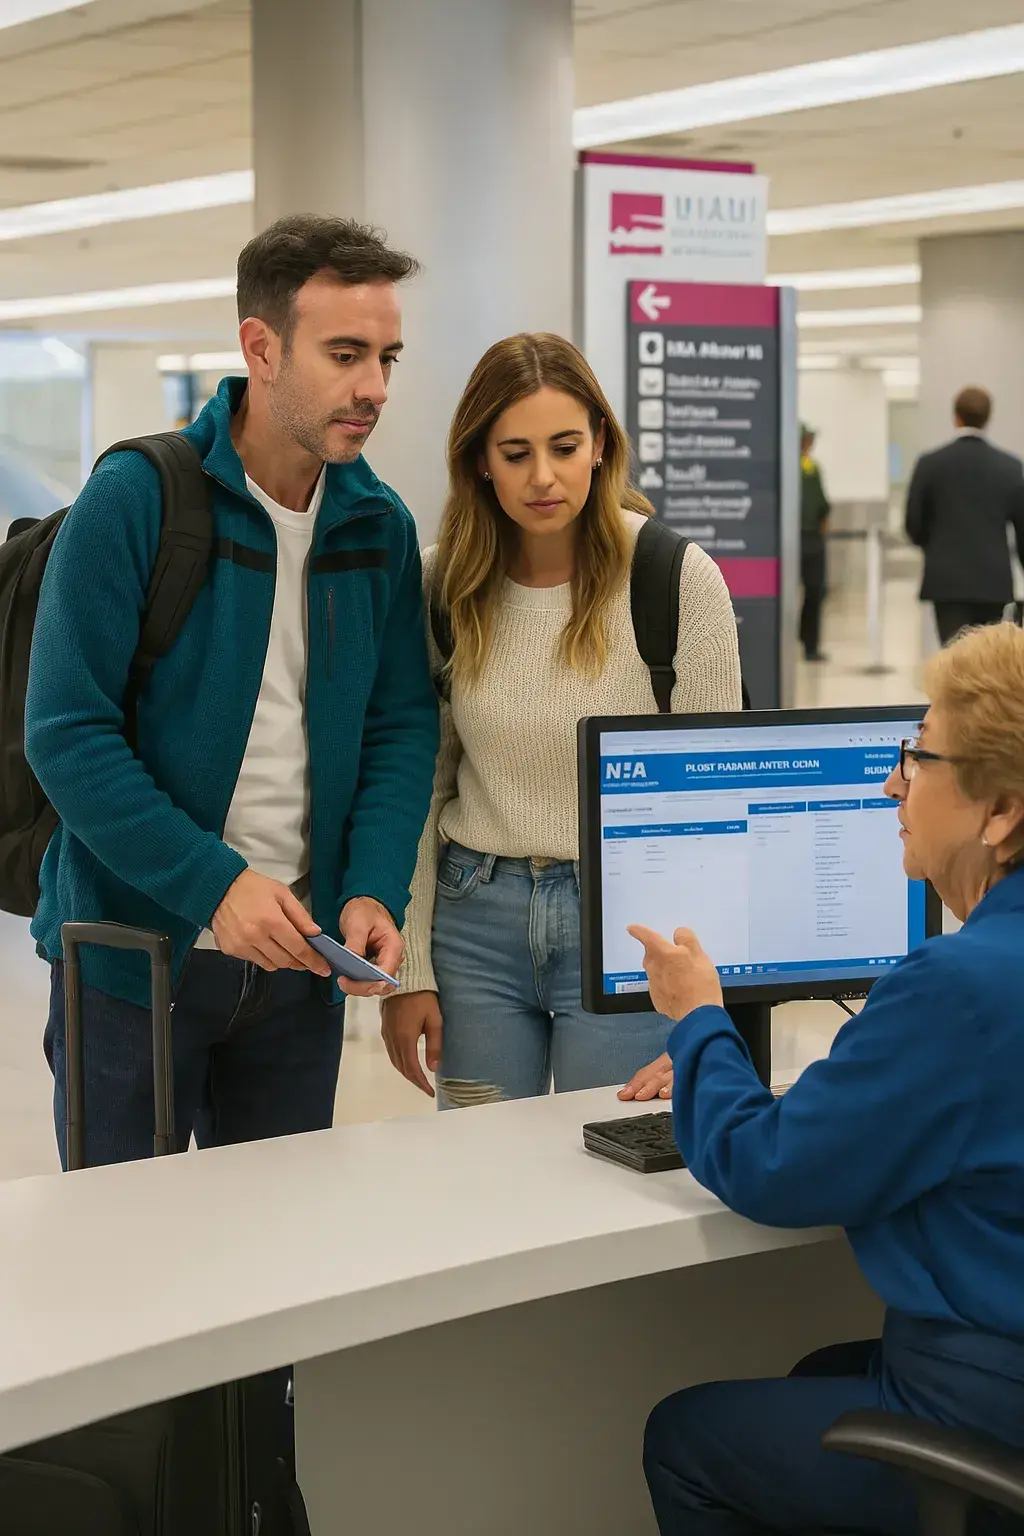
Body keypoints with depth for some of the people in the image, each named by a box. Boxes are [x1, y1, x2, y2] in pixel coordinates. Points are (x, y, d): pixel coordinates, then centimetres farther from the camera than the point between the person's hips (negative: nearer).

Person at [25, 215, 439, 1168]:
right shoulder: (135, 499, -13)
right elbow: (66, 734, -17)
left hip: (299, 964, 5)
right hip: (132, 951, -4)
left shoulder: (380, 526, 3)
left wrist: (376, 888, -12)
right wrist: (215, 883, -24)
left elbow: (402, 729, 5)